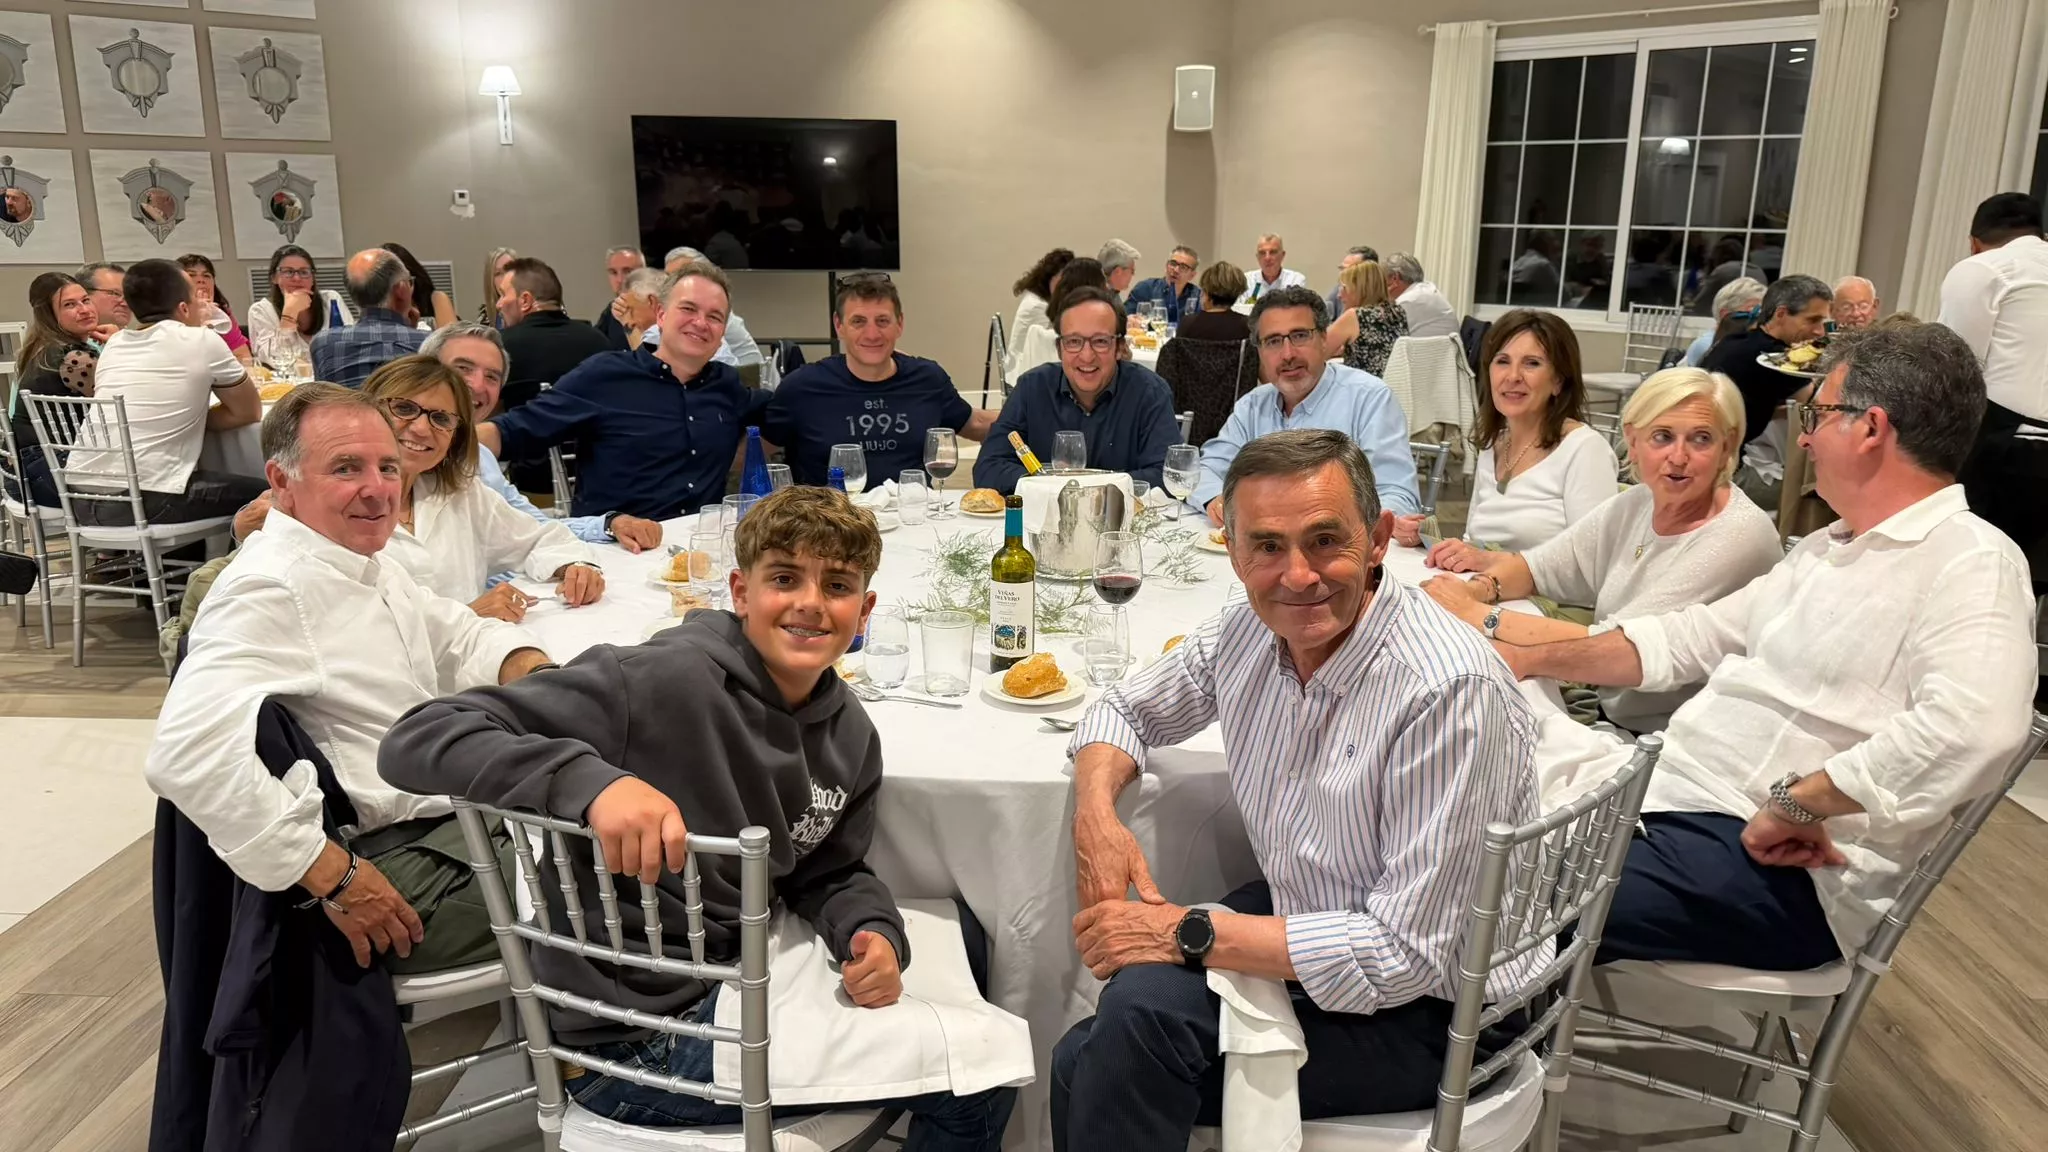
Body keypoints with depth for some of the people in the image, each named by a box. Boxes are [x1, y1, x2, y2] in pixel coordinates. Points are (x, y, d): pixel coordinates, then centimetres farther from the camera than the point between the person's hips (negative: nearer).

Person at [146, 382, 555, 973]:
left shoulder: (365, 564, 14)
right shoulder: (268, 590, -17)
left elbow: (460, 635, 26)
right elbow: (188, 754, -29)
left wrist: (527, 667, 2)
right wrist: (335, 879, -24)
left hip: (457, 811, 10)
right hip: (394, 870, -10)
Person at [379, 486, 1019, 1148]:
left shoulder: (850, 737, 0)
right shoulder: (664, 682, -23)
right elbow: (417, 741, -25)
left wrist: (874, 935, -10)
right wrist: (590, 779, -42)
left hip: (737, 977, 8)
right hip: (631, 1041, -7)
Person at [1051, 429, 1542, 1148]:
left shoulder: (1448, 690, -28)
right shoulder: (1252, 630, -7)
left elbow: (1405, 956, -26)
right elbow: (1127, 709, 12)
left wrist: (1189, 934, -23)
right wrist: (1096, 811, -10)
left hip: (1423, 1010, -6)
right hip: (1299, 913, 6)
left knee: (1138, 1016, -26)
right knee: (1084, 1062, -7)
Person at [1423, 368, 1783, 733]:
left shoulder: (1738, 538, -21)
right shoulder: (1638, 504, 0)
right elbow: (1538, 566, 9)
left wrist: (1480, 615, -24)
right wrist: (1481, 588, -13)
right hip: (1611, 717, 6)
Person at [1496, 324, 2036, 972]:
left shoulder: (1971, 563, -11)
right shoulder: (1827, 548, 19)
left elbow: (1973, 727, -30)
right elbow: (1690, 638, 22)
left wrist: (1796, 802, -24)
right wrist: (1531, 660, 15)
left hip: (1782, 866, -9)